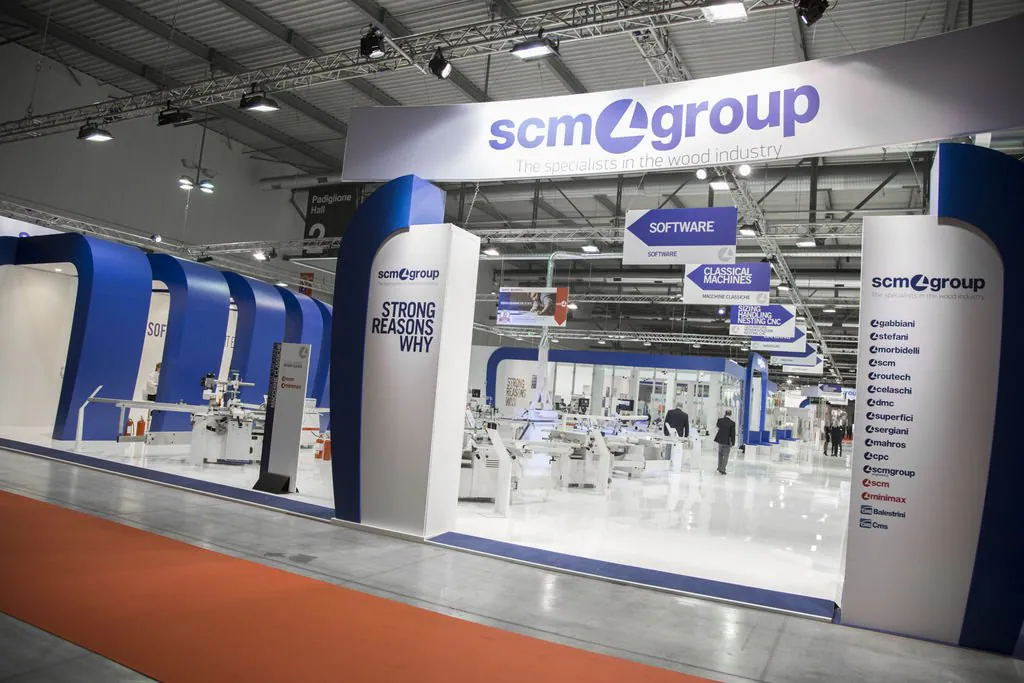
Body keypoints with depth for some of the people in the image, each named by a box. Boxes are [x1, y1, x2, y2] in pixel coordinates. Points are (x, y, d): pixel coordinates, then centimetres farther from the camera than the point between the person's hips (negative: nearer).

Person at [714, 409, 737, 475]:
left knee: (720, 455, 21)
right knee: (725, 456, 5)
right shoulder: (732, 423, -16)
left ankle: (719, 468, 30)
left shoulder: (720, 420, -6)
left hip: (720, 440, 4)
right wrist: (733, 443, -2)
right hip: (727, 442, -4)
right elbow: (733, 434, -11)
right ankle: (722, 470, 4)